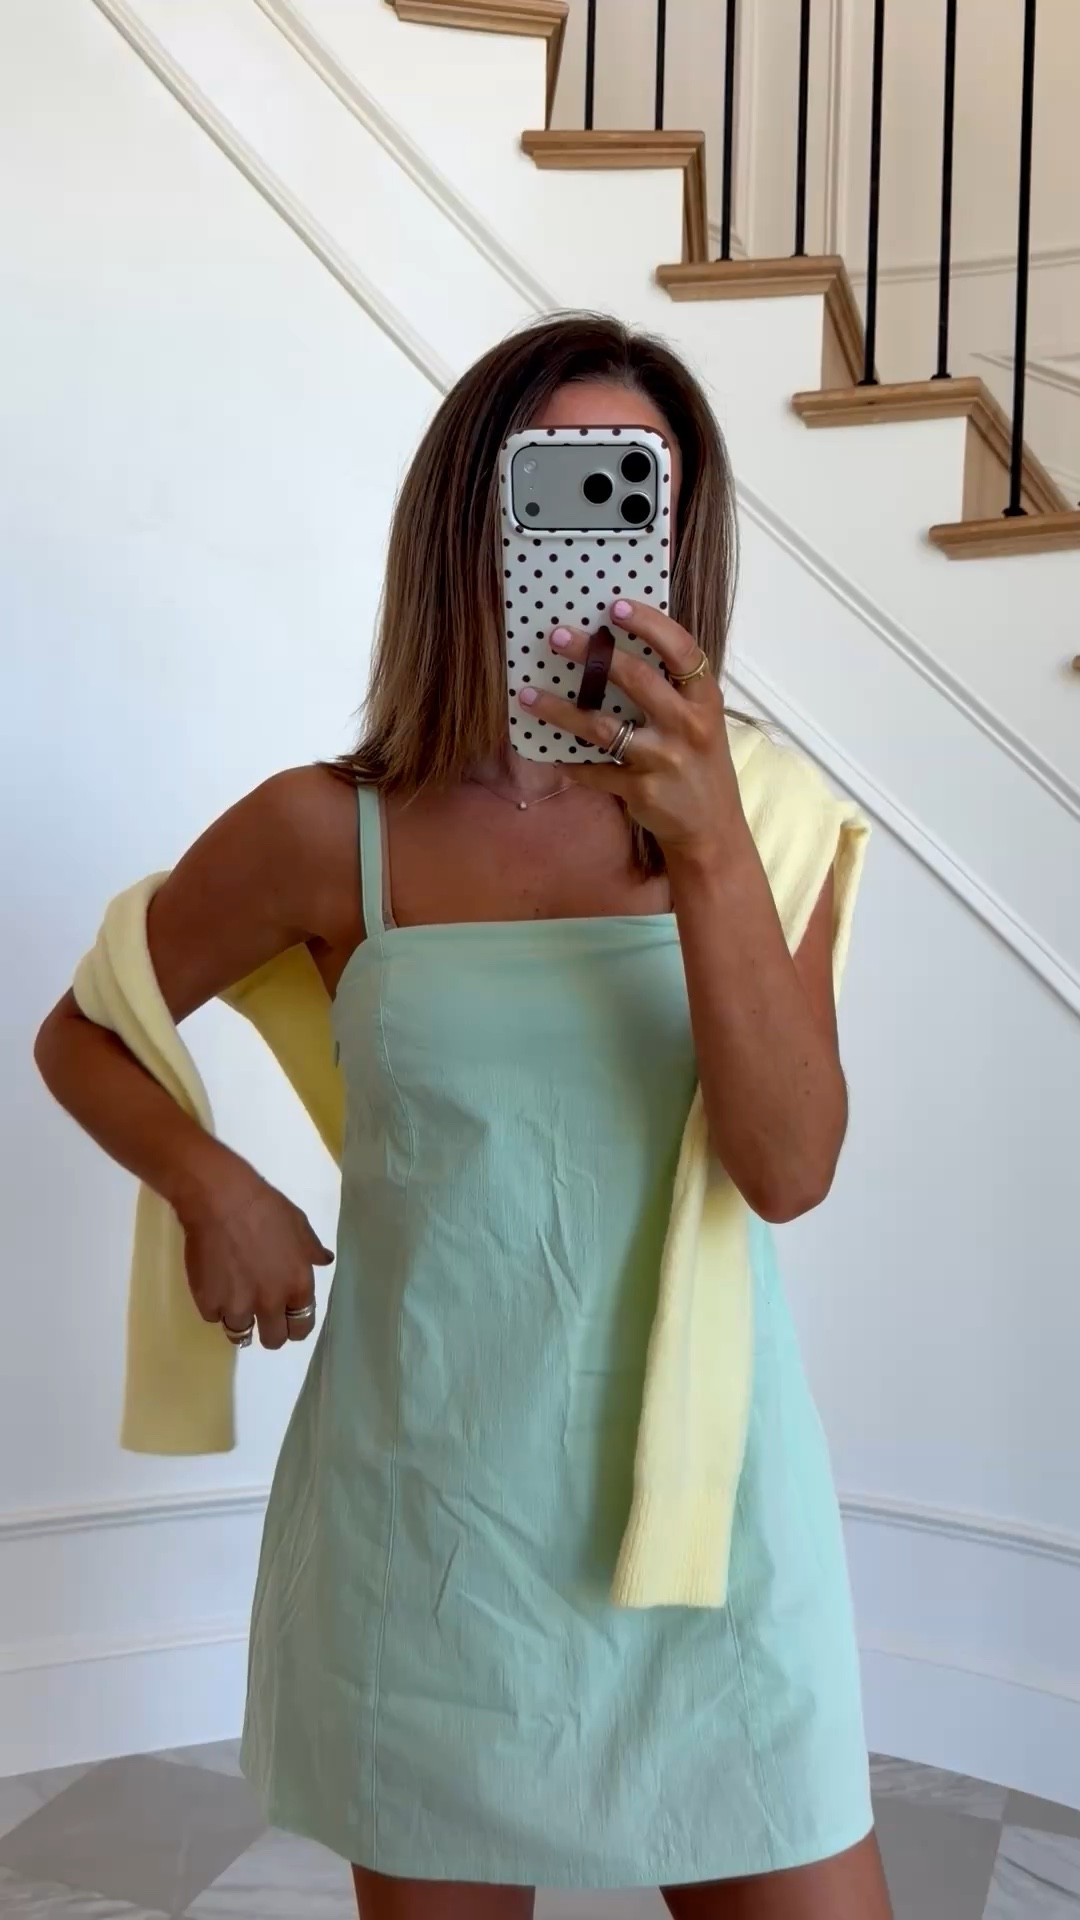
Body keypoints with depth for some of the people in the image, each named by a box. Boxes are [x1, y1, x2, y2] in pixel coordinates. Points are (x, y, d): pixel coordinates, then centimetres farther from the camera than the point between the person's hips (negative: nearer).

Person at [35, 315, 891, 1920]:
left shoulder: (757, 819, -2)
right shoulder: (329, 833, -6)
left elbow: (790, 1167, -14)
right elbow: (81, 1038, 8)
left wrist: (712, 849, -25)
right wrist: (212, 1186, -10)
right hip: (434, 1520, 0)